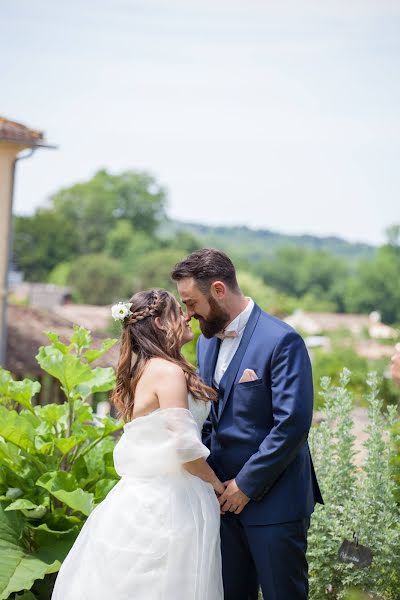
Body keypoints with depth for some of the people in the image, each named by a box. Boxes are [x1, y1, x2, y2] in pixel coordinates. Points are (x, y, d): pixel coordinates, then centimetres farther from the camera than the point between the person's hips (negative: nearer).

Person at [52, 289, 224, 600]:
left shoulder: (143, 370, 13)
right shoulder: (169, 371, -15)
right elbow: (184, 446, -19)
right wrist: (217, 484, -5)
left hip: (143, 495, 9)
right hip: (167, 502, -9)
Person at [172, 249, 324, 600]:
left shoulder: (282, 341, -16)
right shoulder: (207, 341, 9)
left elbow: (292, 425, -21)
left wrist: (246, 485, -16)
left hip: (273, 501, -7)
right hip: (225, 495, 7)